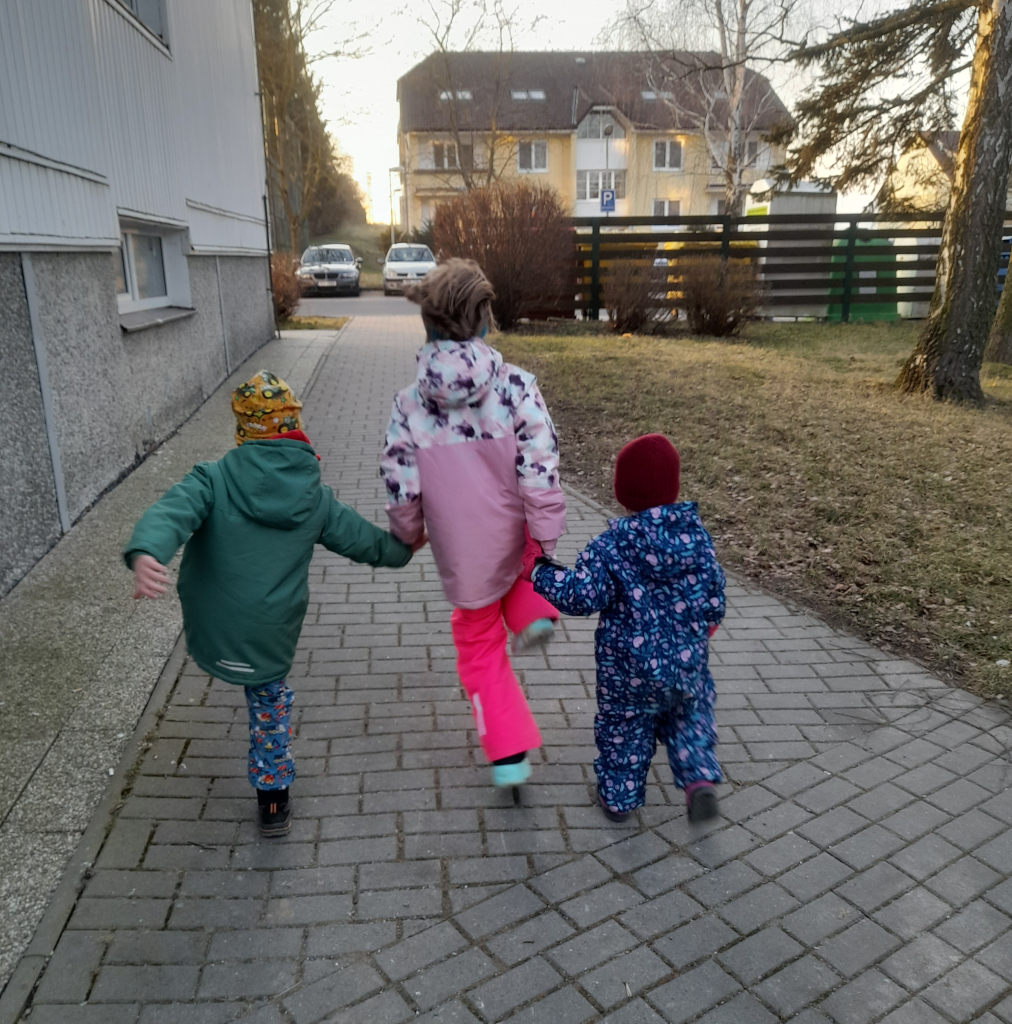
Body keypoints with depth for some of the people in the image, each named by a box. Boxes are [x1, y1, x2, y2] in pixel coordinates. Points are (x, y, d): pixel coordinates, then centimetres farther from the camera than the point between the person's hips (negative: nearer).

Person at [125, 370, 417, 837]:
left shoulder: (214, 480, -10)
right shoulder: (316, 499, -3)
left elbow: (171, 513, -29)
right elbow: (365, 540, 10)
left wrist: (145, 554, -46)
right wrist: (403, 548, 29)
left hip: (207, 634, 0)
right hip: (270, 640, 1)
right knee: (270, 699, 24)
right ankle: (273, 796, 30)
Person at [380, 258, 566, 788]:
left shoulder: (410, 404, -12)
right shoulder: (516, 387, -17)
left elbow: (400, 487, -6)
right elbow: (540, 471, -18)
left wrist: (407, 535, 13)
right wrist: (547, 541, -8)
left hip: (463, 554, 0)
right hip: (516, 540, 0)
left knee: (479, 645, 20)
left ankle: (509, 752, 23)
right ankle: (532, 612, 15)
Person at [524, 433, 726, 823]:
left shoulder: (612, 545, -20)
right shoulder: (696, 533, -9)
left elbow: (581, 596, -22)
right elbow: (713, 591, 0)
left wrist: (538, 568, -10)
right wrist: (706, 624, 20)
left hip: (629, 667, -3)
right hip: (687, 660, 3)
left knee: (623, 727, 18)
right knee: (689, 717, 29)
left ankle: (618, 796, 34)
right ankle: (699, 779, 16)